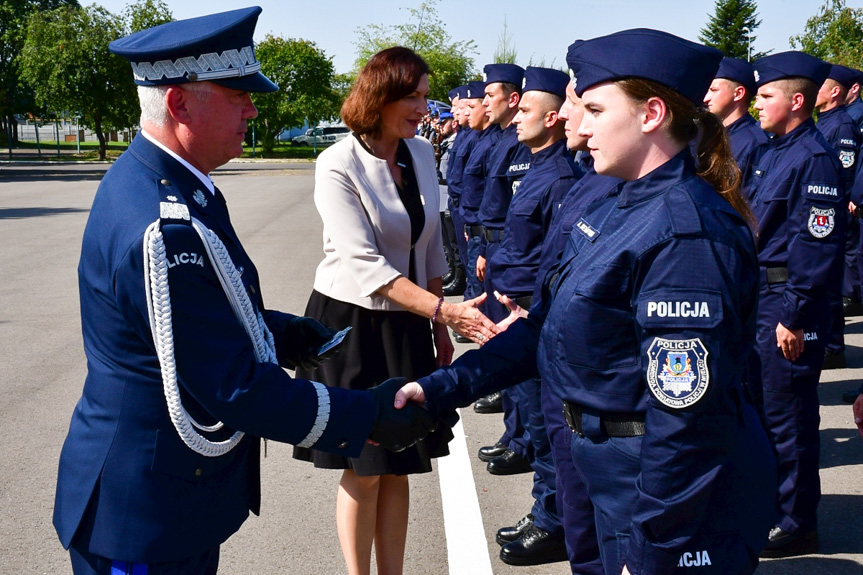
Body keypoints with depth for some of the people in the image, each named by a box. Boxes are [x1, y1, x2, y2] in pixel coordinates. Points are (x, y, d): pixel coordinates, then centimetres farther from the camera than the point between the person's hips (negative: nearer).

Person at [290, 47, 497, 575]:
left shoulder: (422, 154, 3)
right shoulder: (338, 165, -15)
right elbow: (365, 266, -23)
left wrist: (439, 327, 10)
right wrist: (444, 310, -31)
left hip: (406, 326, 5)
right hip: (352, 324, -5)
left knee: (399, 466, 11)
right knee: (363, 469, 5)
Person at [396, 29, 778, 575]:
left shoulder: (685, 232, -25)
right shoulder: (615, 210, 5)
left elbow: (686, 413, -26)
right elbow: (548, 325, 9)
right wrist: (440, 388, 3)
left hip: (684, 505, -8)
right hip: (616, 471, 9)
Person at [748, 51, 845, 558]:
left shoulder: (815, 158, -17)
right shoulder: (775, 151, 12)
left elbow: (818, 244, -21)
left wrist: (794, 316, -21)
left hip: (790, 305, -10)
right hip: (757, 297, 10)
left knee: (787, 417, 0)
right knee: (756, 403, 19)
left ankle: (798, 525, 13)